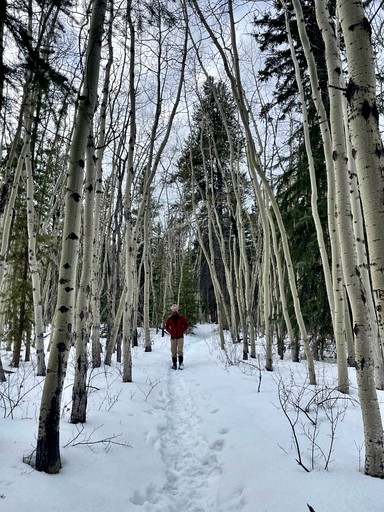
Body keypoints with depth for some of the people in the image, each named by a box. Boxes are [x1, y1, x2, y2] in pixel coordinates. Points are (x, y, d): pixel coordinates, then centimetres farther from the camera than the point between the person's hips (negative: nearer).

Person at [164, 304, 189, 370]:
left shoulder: (181, 317, -2)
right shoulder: (169, 318, 1)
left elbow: (186, 325, 4)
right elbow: (166, 327, 11)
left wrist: (182, 332, -5)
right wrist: (171, 332, -2)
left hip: (180, 337, -2)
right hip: (173, 337, 2)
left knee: (180, 350, -11)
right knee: (173, 351, 5)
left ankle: (181, 363, -8)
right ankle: (174, 364, 14)